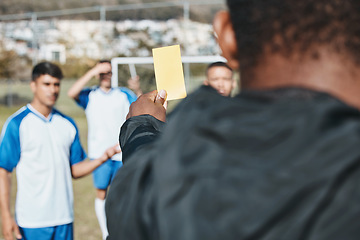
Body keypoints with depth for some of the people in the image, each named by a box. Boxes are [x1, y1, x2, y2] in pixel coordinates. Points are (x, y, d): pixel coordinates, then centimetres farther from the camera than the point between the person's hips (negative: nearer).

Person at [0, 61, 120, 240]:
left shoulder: (68, 124, 9)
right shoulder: (17, 124, -5)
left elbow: (74, 170, 12)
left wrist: (101, 159, -6)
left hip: (64, 218, 4)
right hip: (31, 221, -4)